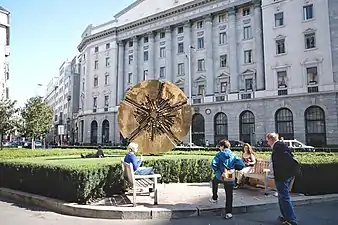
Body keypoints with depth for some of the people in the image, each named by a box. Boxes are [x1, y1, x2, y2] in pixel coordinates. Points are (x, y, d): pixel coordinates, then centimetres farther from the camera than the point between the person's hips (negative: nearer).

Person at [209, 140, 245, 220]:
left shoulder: (219, 154, -4)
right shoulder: (233, 155, 3)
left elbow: (213, 164, -16)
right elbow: (241, 165, -3)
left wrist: (216, 170, 3)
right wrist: (233, 167, 13)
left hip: (220, 176, -1)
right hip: (230, 178, 1)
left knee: (214, 181, 34)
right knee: (229, 195, 12)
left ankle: (214, 198, 42)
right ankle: (228, 213, 11)